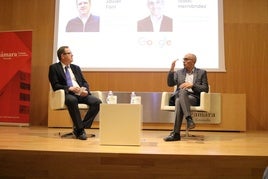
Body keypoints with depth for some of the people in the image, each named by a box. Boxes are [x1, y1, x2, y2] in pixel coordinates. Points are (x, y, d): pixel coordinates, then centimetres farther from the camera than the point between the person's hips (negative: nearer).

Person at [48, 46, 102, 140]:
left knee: (97, 102, -22)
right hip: (67, 94, -5)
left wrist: (85, 89, -6)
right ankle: (80, 130, -28)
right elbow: (55, 85, -4)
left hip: (81, 94, 5)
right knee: (72, 100, -40)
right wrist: (69, 88, -19)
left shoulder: (76, 68, 23)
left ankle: (83, 126, -14)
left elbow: (85, 82, 18)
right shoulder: (54, 68, 7)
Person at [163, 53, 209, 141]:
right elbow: (170, 84, 9)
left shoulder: (202, 72, 15)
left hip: (194, 98, -2)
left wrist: (192, 85, -10)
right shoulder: (179, 72, 22)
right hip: (180, 97, 2)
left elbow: (205, 89, 5)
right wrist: (171, 69, -2)